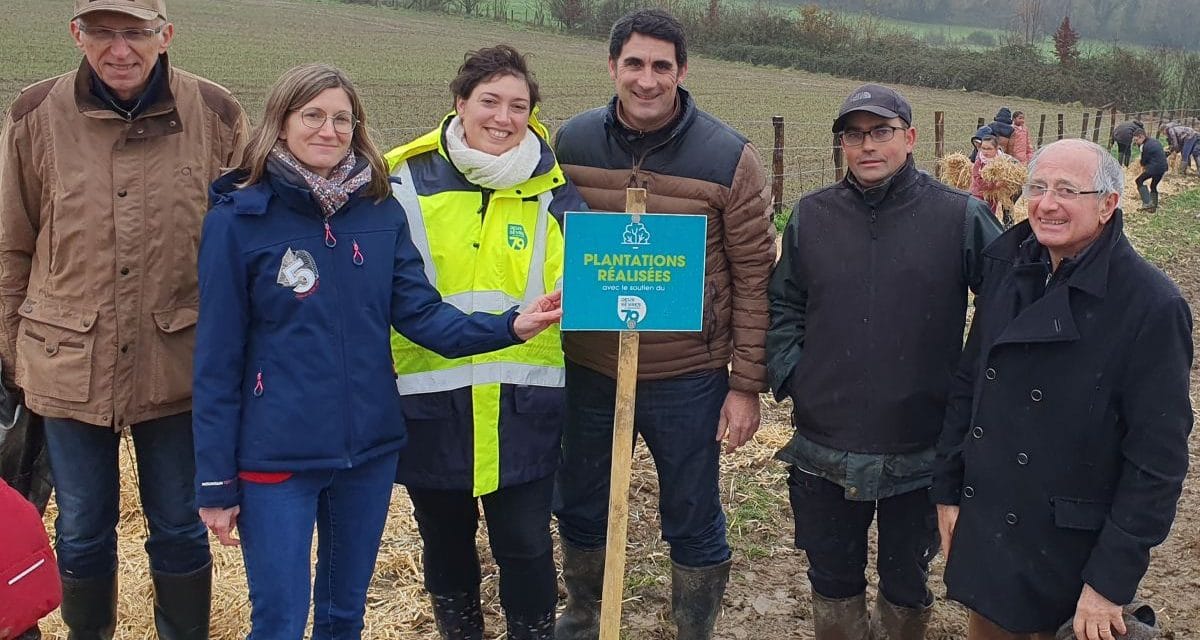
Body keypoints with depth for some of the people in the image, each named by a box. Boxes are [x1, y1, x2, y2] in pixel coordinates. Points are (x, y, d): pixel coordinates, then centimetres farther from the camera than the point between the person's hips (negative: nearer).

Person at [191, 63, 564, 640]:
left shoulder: (382, 213, 1)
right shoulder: (238, 218, -9)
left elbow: (421, 315, -4)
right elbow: (218, 358, -8)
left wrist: (509, 326, -21)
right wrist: (216, 481, -7)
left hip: (370, 448, 4)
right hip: (276, 456, -3)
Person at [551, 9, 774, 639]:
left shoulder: (730, 157, -10)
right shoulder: (571, 143, -2)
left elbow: (753, 277, -6)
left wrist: (746, 385, -8)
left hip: (688, 379, -3)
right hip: (586, 371, 3)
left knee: (693, 525, 12)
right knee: (579, 514, 19)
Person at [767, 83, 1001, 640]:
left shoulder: (961, 217, -7)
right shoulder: (811, 215, 2)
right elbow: (783, 305, 11)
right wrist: (788, 373, -2)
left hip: (920, 452, -2)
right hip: (823, 449, 2)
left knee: (906, 587, 19)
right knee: (832, 583, 19)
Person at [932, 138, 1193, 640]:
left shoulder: (1153, 306, -18)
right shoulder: (1006, 266, -1)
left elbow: (1158, 458, -16)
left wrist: (1112, 580, -15)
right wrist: (948, 490, 7)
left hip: (1070, 554, -5)